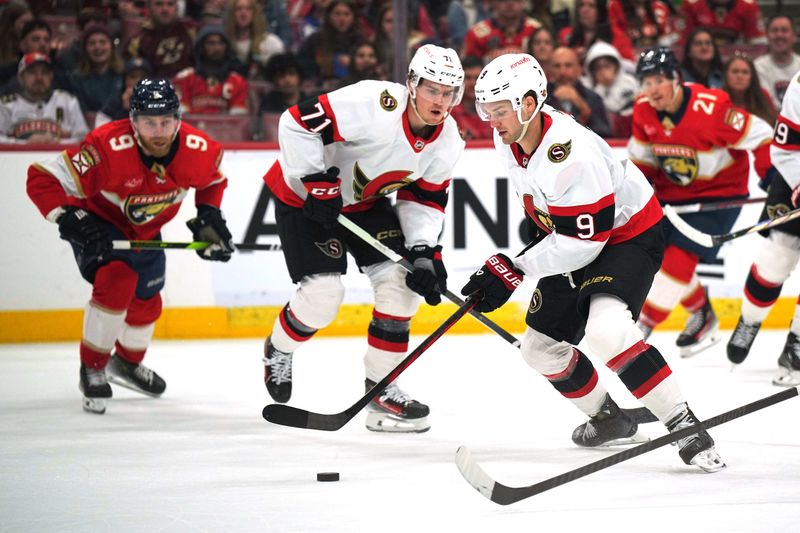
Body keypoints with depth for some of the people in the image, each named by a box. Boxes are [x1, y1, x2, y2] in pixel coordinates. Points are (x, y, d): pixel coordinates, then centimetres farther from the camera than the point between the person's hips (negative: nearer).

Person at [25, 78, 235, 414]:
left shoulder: (198, 150, -25)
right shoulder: (108, 148, -40)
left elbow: (212, 179, 2)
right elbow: (43, 179, -36)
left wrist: (209, 218, -7)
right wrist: (74, 222, -43)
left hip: (145, 232, 6)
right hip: (99, 223, -6)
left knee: (147, 303, 19)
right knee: (117, 281, -30)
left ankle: (127, 363, 51)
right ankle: (92, 368, -11)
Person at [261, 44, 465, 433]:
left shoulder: (447, 141, -10)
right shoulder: (375, 106, -33)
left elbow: (425, 198, -1)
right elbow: (297, 123, -34)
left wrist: (424, 251, -15)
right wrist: (317, 184, -31)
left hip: (365, 201, 7)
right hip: (303, 195, -7)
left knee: (403, 282, -7)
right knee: (323, 293, -15)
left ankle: (381, 388, 5)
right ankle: (278, 352, 18)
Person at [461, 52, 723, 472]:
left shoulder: (570, 152, -33)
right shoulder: (509, 142, -6)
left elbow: (583, 241, -31)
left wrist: (516, 269, -26)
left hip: (630, 235, -9)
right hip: (574, 241, 10)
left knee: (605, 330, -33)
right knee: (541, 346, 12)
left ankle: (685, 426, -28)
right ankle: (609, 420, 34)